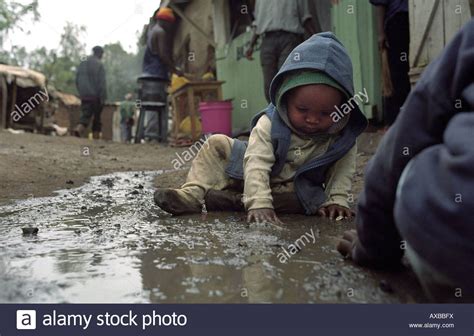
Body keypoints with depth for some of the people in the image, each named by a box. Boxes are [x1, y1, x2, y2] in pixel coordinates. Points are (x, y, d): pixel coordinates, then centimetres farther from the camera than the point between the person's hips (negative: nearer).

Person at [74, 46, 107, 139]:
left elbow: (77, 81, 15)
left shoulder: (82, 64, 11)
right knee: (97, 117, 6)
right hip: (95, 96, -5)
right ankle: (96, 136, 7)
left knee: (85, 115, 4)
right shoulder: (99, 65, -9)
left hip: (84, 96, 5)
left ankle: (79, 129, -22)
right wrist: (103, 98, -11)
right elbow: (102, 83, -13)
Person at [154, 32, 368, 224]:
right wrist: (259, 204, -48)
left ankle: (234, 201, -29)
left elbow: (343, 169, -7)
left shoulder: (344, 137, -21)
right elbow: (257, 163, -37)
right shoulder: (269, 124, -27)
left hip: (296, 188, 2)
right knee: (217, 144, -13)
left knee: (306, 198, -33)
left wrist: (337, 200, -20)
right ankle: (193, 194, -19)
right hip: (256, 177, -1)